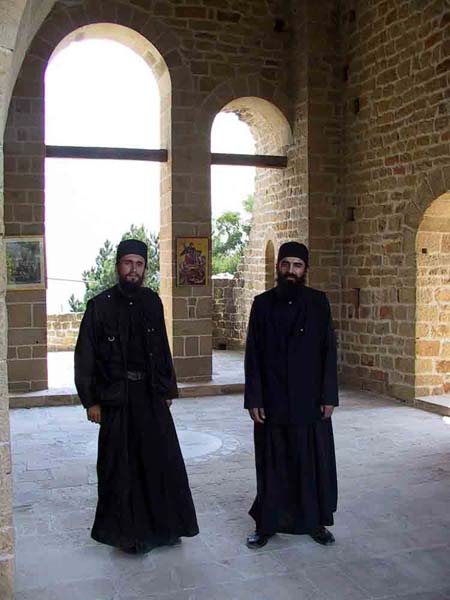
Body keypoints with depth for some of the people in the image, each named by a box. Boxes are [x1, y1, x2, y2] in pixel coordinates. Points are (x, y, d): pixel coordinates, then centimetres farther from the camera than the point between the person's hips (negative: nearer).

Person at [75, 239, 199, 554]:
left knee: (162, 460, 7)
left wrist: (168, 390, 9)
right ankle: (127, 530, 21)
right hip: (116, 398, -3)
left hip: (152, 395, 4)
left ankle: (162, 526, 23)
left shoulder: (152, 302, 7)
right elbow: (85, 356, -3)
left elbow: (163, 349, 12)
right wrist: (91, 400, -7)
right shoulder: (100, 305, -4)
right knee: (121, 465, 5)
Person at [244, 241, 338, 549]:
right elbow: (252, 355, 0)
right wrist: (254, 399, -4)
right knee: (272, 464, 8)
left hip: (310, 401, 0)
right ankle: (267, 524, 22)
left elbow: (329, 351, 0)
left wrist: (329, 396, -5)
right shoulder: (263, 303, 1)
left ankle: (315, 521, 26)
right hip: (272, 402, 0)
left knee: (313, 462, 8)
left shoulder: (318, 302, 1)